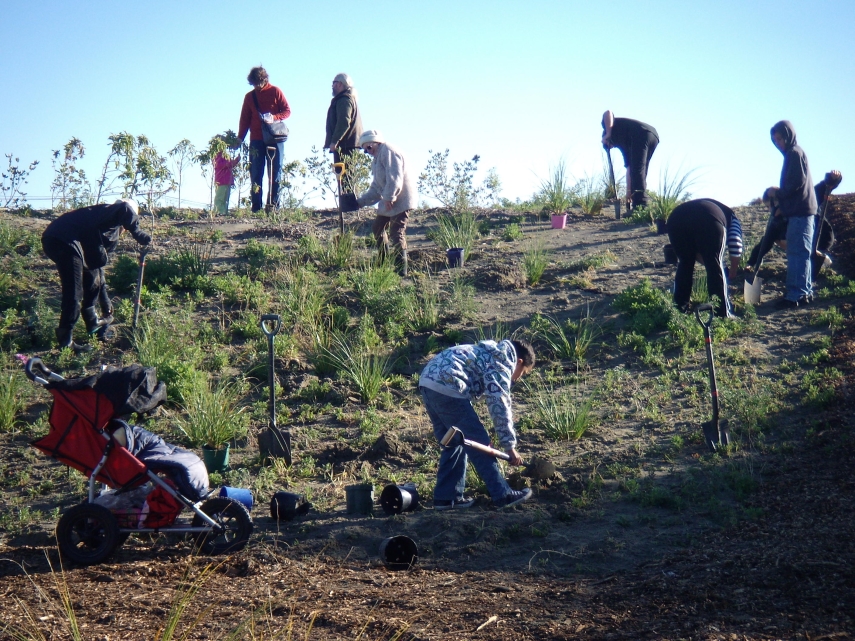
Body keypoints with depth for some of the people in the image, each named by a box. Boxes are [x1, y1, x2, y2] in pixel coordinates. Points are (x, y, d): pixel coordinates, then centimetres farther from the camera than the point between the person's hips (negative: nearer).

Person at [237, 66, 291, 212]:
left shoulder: (275, 92, 3)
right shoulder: (249, 96, 11)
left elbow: (287, 111, 1)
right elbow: (245, 118, 13)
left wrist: (274, 117, -17)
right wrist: (240, 137, 3)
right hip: (256, 140, 2)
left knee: (275, 173, -1)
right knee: (256, 173, -2)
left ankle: (273, 204, 0)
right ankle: (256, 206, -2)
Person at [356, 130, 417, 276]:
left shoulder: (388, 151, -11)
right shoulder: (376, 160, 21)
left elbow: (395, 177, -23)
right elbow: (375, 189, 22)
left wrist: (389, 197, -25)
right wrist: (361, 201, 13)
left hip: (401, 200, -11)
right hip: (388, 201, 11)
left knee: (396, 233, -14)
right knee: (377, 228, 20)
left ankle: (401, 268, -12)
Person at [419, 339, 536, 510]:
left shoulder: (489, 354, 28)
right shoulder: (502, 363, 0)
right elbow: (500, 406, -6)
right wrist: (510, 446, -2)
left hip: (427, 381, 10)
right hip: (447, 387, -10)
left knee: (455, 443, 18)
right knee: (478, 442, -1)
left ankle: (445, 496, 18)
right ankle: (502, 495, 3)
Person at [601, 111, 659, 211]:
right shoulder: (623, 144, 36)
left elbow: (608, 113, 3)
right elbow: (629, 168, 31)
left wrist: (608, 134, 9)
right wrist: (629, 192, 30)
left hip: (642, 134, -8)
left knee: (637, 171, -10)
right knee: (640, 173, 14)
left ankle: (640, 207, -17)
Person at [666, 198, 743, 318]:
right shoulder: (731, 216, 35)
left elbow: (695, 251, 44)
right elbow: (735, 247, 23)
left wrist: (707, 263, 47)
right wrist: (732, 272, 35)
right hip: (709, 221, -4)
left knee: (684, 265, 23)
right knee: (715, 267, 9)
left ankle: (680, 309, 27)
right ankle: (723, 314, 12)